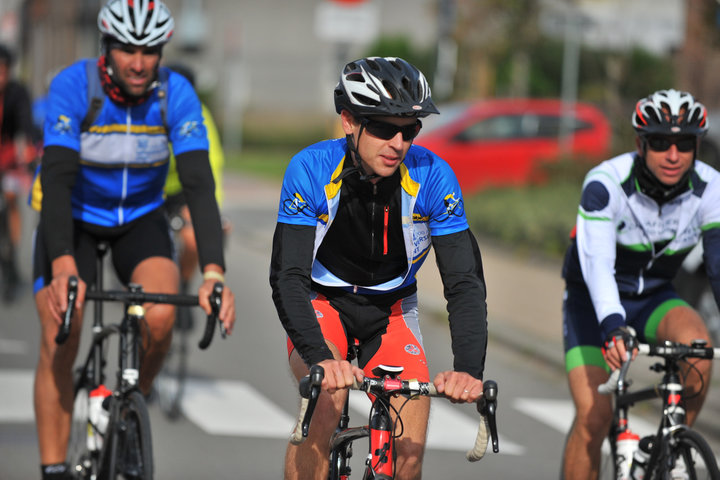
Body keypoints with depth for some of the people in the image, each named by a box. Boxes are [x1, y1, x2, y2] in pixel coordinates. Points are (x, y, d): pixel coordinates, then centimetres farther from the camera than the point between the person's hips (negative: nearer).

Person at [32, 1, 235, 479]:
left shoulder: (176, 94, -21)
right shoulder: (73, 85, -26)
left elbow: (200, 184, -28)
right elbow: (57, 179, -33)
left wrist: (213, 272, -41)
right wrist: (63, 266, -47)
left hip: (140, 219, 1)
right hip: (74, 218, -1)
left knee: (160, 319, -24)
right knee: (59, 342, -15)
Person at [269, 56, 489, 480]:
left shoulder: (432, 177, -23)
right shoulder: (311, 169, -26)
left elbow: (465, 282, -25)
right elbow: (287, 277, -32)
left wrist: (469, 370, -42)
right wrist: (320, 359, -49)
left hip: (390, 308, 2)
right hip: (321, 301, -2)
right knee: (326, 397, -31)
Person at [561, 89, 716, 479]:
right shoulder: (607, 182, -28)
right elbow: (596, 261, -39)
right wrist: (612, 326, -56)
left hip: (653, 298, 2)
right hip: (594, 301, -2)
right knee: (593, 416, -19)